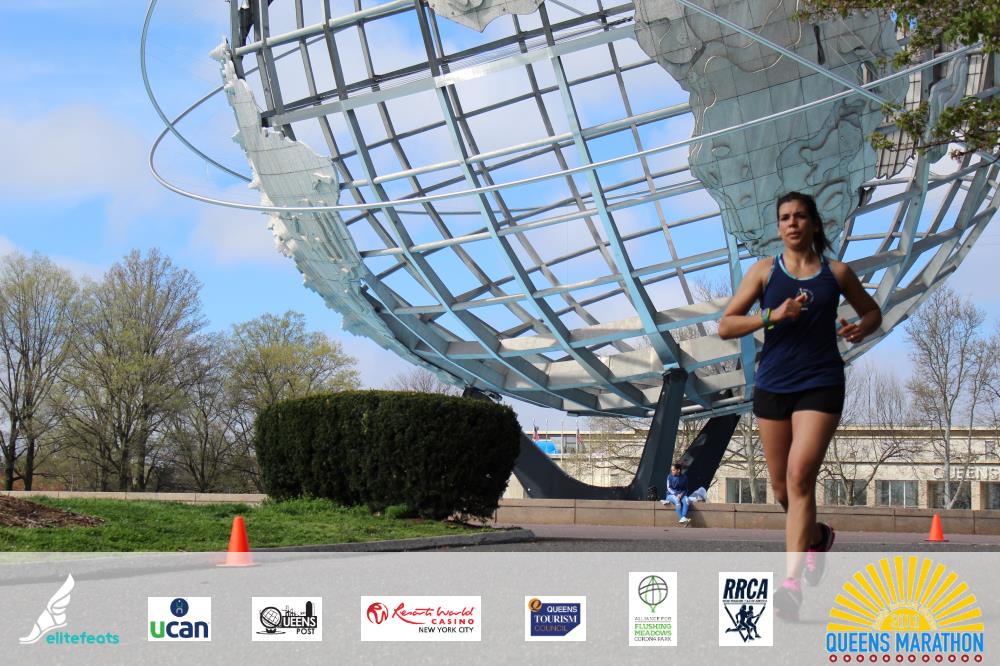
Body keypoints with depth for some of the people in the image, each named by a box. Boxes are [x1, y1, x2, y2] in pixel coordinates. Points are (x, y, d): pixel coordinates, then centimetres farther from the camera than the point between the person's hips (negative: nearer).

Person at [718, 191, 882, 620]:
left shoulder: (837, 273, 6)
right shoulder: (764, 271, 5)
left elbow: (873, 312, 21)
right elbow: (725, 326, 0)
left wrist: (861, 329, -3)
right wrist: (772, 315, -15)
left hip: (820, 384, -2)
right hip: (772, 386, 2)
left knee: (800, 475, -18)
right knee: (782, 487, 10)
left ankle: (792, 580, -20)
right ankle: (817, 537, 42)